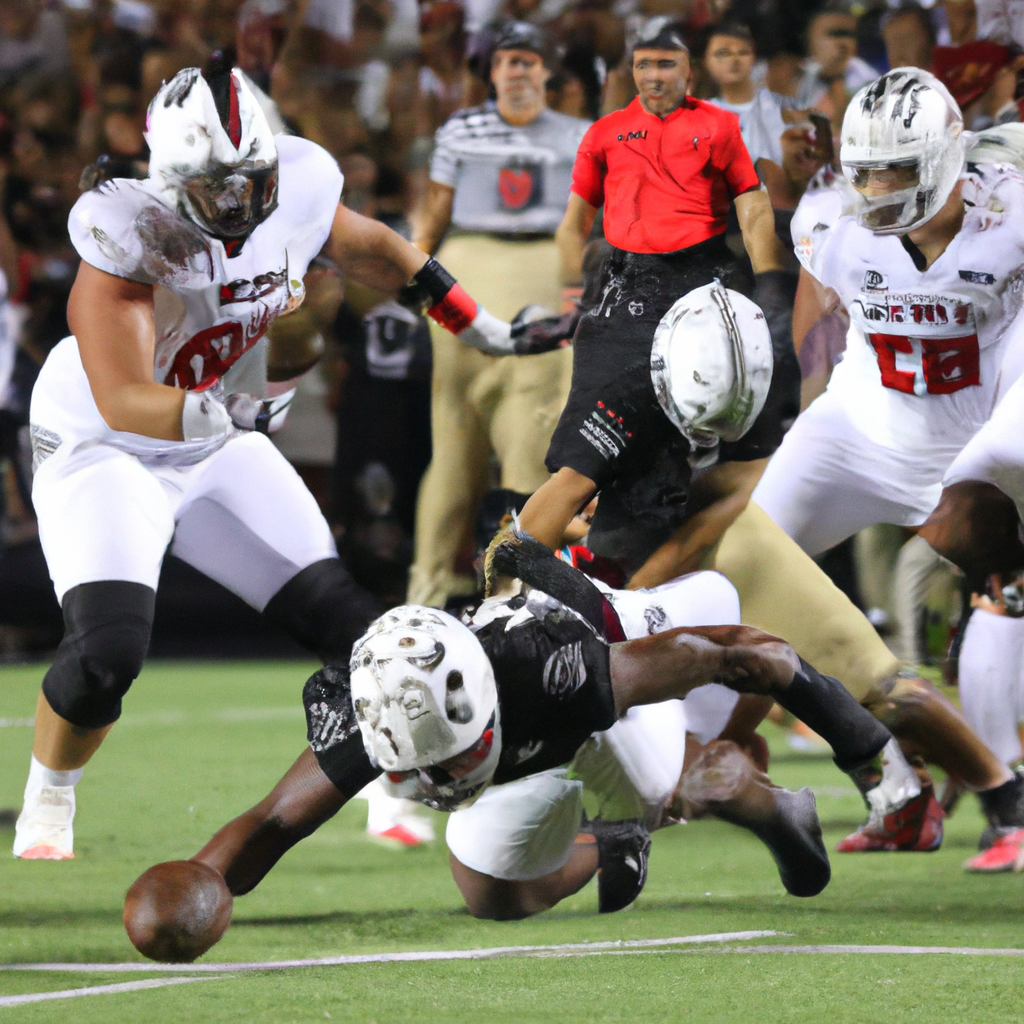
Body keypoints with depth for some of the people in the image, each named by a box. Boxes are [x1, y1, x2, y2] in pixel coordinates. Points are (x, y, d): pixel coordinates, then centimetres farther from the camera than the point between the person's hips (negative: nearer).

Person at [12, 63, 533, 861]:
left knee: (337, 616, -1)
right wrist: (220, 412, -56)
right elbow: (123, 402, -39)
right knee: (107, 649, -24)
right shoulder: (130, 236, -32)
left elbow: (368, 247, 10)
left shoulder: (298, 190, -14)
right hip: (102, 454, -5)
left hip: (217, 450, 5)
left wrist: (485, 329, 18)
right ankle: (47, 808, 3)